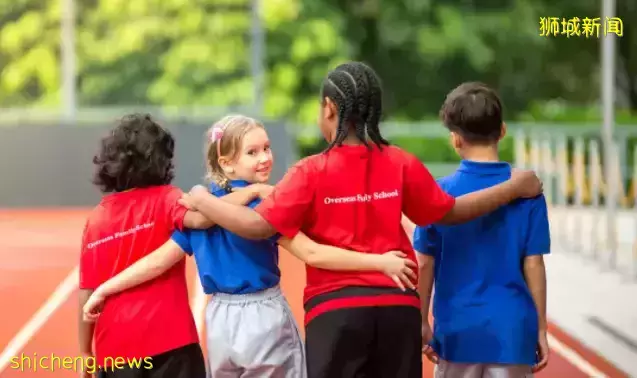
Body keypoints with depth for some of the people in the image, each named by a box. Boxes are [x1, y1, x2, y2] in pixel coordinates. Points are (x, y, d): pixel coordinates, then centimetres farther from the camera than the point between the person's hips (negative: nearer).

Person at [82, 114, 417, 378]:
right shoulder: (263, 204, -15)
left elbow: (158, 261, 3)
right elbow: (312, 254, -22)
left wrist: (103, 290, 13)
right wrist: (380, 262, -23)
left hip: (220, 324, 6)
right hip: (264, 321, -6)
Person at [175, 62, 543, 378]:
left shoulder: (312, 172, -5)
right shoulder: (401, 164, 4)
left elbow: (258, 225, -8)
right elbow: (449, 212, 13)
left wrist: (202, 201, 7)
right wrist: (514, 187, 26)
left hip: (335, 309, -3)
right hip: (398, 307, 3)